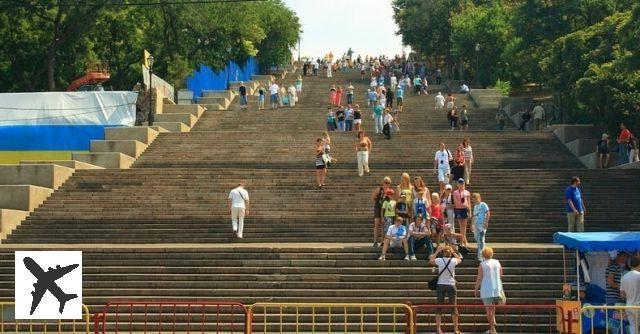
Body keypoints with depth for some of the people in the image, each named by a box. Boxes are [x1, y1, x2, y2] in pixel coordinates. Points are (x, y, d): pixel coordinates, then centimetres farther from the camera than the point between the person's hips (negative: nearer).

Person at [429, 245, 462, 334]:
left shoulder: (439, 260, -7)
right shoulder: (453, 260, -7)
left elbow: (431, 261, 16)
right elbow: (460, 260, 18)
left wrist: (437, 251, 18)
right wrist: (453, 252, 18)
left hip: (440, 285, 0)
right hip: (451, 285, 0)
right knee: (453, 307, 9)